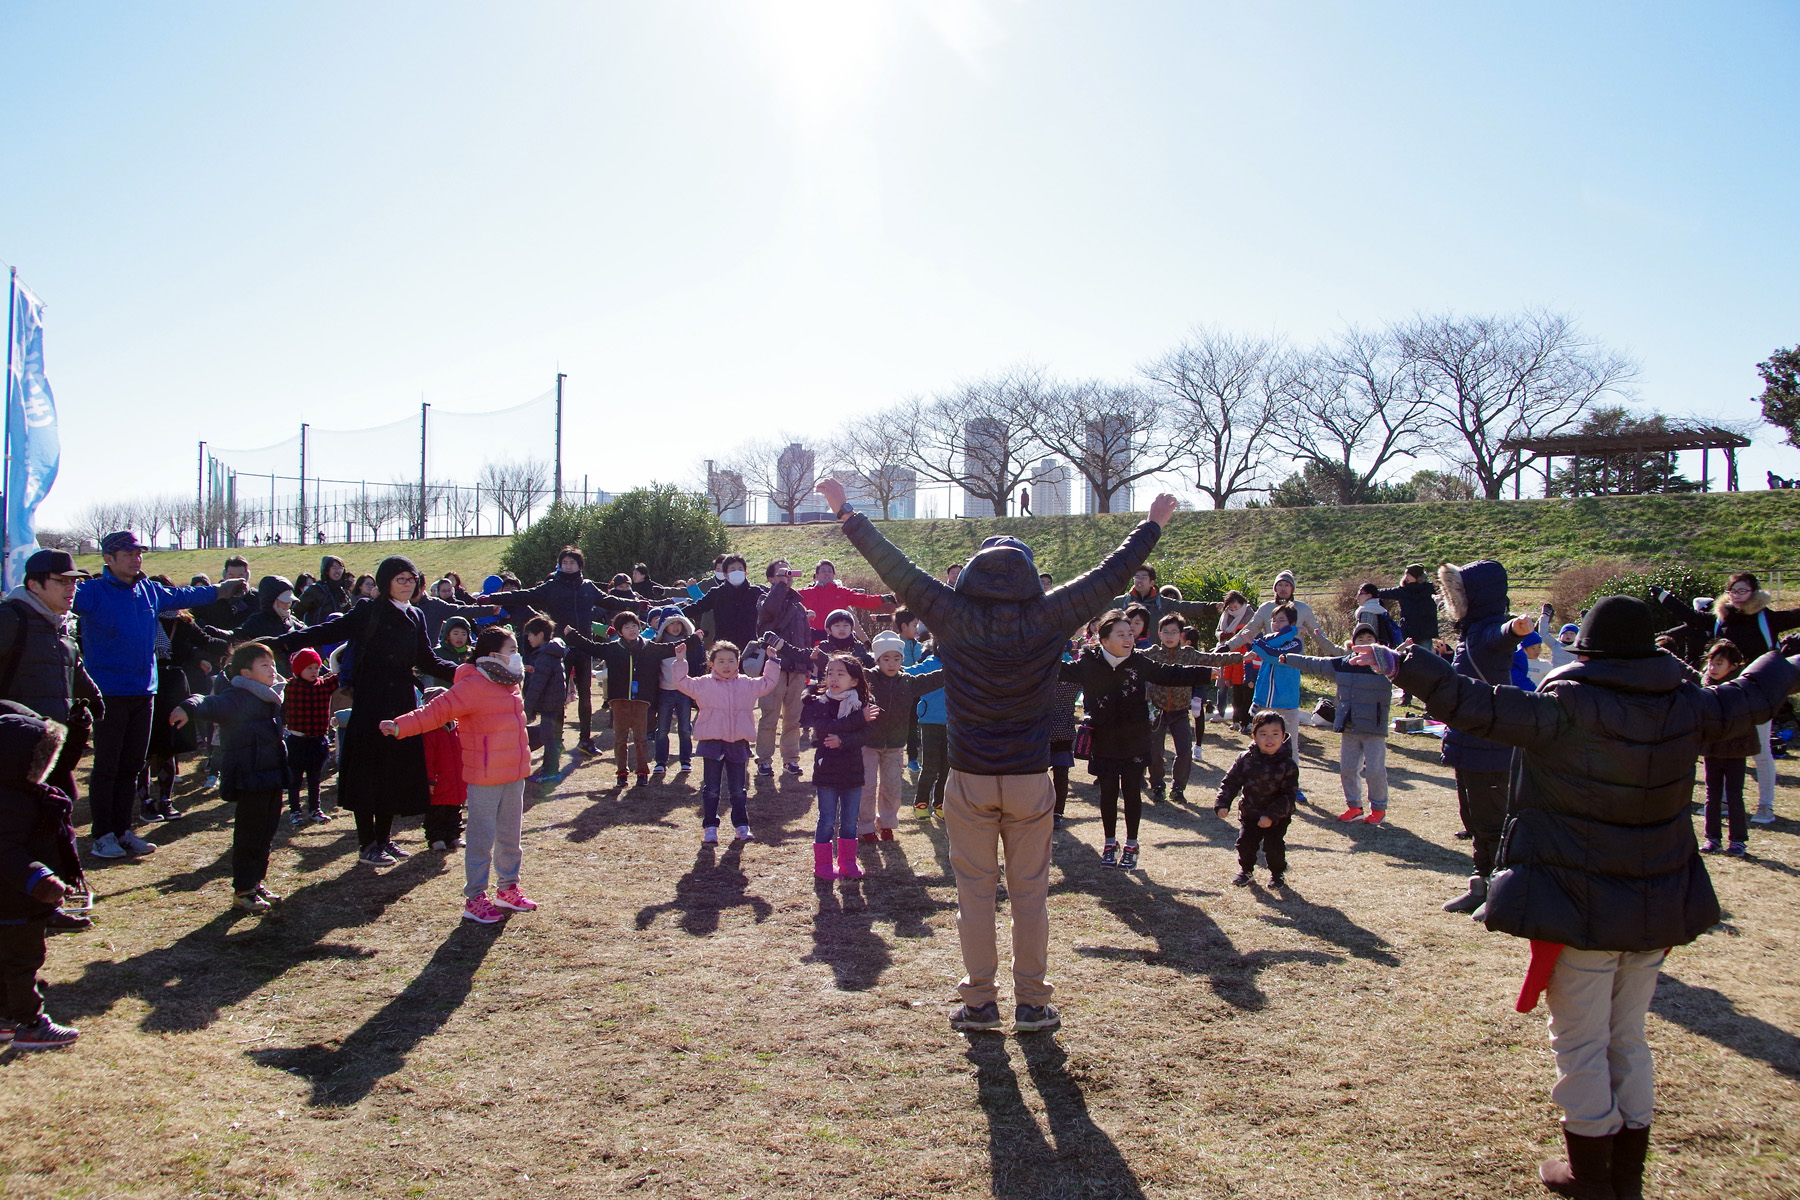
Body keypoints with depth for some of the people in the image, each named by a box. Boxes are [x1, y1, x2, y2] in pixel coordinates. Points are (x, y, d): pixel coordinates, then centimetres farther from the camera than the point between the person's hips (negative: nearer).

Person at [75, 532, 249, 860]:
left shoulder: (150, 591, 9)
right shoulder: (92, 592, -10)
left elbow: (182, 596, 28)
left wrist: (219, 591, 40)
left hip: (144, 691, 6)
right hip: (108, 694, -6)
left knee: (131, 766, 12)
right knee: (106, 767, 0)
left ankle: (122, 830, 22)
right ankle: (103, 835, 10)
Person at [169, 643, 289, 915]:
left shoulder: (270, 698, 13)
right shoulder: (236, 699, -15)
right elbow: (211, 705, -35)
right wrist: (189, 708, -54)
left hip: (272, 779, 9)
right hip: (248, 782, -9)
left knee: (266, 834, 16)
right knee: (248, 836, -1)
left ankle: (257, 882, 29)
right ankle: (242, 891, 8)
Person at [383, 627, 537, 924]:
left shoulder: (509, 686, 12)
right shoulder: (473, 686, -15)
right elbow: (436, 711, -21)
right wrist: (400, 726, -31)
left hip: (514, 777, 8)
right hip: (484, 779, -8)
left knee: (511, 837, 17)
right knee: (481, 841, -1)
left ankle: (509, 889, 31)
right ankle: (475, 899, 8)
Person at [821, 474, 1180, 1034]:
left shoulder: (955, 616, -9)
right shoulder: (1047, 616, -7)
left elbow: (897, 568, -3)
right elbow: (1110, 575, 3)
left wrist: (847, 514, 6)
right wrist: (1153, 525, 17)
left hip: (969, 781, 0)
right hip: (1031, 781, 1)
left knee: (974, 893, 9)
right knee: (1030, 895, 10)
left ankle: (979, 1002, 16)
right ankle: (1032, 1004, 17)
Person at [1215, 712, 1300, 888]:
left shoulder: (1288, 766, -13)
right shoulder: (1245, 760, -8)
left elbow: (1289, 795, -13)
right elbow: (1230, 782, -2)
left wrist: (1272, 816, -21)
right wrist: (1222, 804, -16)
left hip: (1277, 817, -2)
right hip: (1250, 813, 2)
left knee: (1274, 845, -10)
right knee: (1245, 842, -1)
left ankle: (1277, 874, 17)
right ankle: (1246, 871, 27)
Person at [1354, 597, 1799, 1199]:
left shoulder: (1565, 710, -20)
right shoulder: (1685, 708, -2)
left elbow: (1476, 704, -27)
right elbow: (1750, 697, 16)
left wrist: (1401, 665, -21)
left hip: (1580, 909, -6)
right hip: (1657, 911, 6)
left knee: (1580, 1043, 9)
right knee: (1628, 1039, 20)